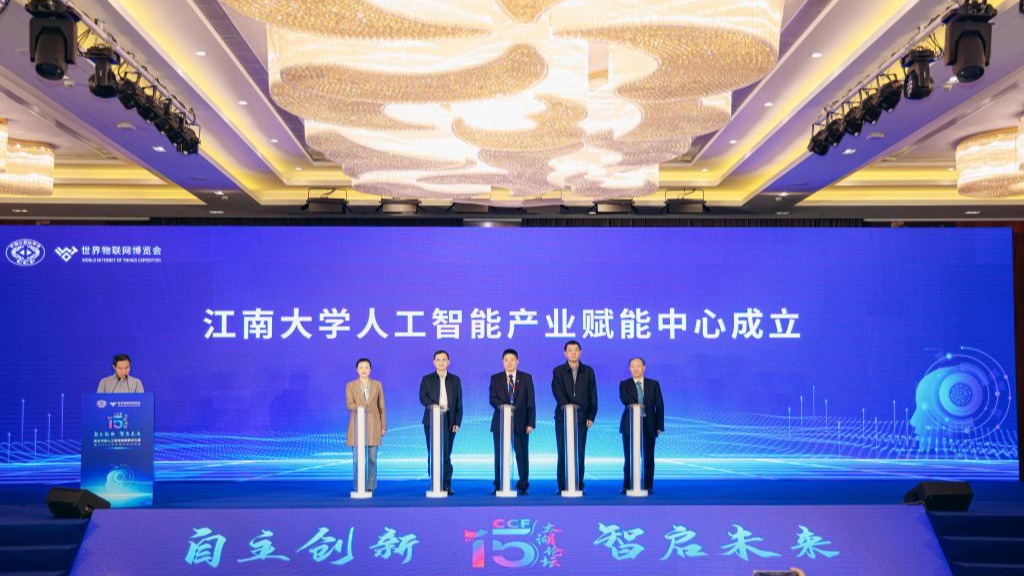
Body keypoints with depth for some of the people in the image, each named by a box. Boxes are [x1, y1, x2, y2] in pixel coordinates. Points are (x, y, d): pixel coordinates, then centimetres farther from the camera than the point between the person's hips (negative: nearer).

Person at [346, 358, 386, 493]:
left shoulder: (377, 384, 10)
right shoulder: (350, 385, 7)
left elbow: (381, 406, 8)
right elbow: (349, 403, -5)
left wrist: (383, 426, 4)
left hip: (373, 424, 1)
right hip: (357, 424, -1)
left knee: (372, 458, 0)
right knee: (357, 458, -4)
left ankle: (371, 486, 7)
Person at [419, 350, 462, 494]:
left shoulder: (455, 380, 11)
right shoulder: (427, 379, 8)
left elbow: (459, 403, 8)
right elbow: (423, 397, -6)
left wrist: (457, 422, -2)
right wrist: (433, 405, -24)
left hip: (449, 421, 1)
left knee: (446, 454, 0)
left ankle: (446, 485, 4)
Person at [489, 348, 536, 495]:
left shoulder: (526, 378, 8)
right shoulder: (495, 378, 10)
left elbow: (531, 402, 3)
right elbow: (493, 399, -1)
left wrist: (530, 423, -4)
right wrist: (501, 405, -22)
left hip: (520, 423, -1)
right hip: (500, 422, 1)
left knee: (522, 455, -1)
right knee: (499, 455, 2)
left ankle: (523, 486, 6)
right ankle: (499, 486, 8)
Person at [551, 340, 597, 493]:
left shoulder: (588, 371, 8)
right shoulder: (558, 371, 4)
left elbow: (593, 395, 7)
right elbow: (557, 391, -10)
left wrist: (591, 416, -1)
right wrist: (567, 405, -27)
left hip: (582, 418, 1)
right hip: (563, 417, -1)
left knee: (580, 453, -1)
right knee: (563, 453, -1)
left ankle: (579, 485, 6)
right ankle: (562, 486, 5)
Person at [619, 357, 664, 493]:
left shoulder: (654, 384, 9)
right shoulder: (624, 384, 6)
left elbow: (659, 406, 6)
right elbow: (624, 398, -14)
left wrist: (659, 426, -1)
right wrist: (632, 404, -36)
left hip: (649, 425, 1)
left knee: (648, 458, 2)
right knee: (629, 457, 0)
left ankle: (647, 486, 10)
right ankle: (627, 486, 6)